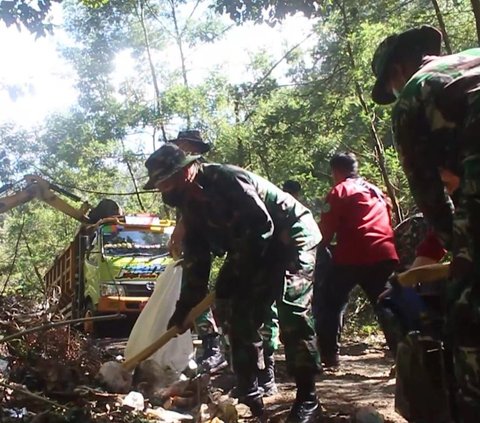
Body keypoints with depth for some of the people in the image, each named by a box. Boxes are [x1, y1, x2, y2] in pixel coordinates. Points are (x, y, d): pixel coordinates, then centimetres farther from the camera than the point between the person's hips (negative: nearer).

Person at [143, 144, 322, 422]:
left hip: (293, 239, -9)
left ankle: (307, 399, -8)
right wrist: (185, 305, 3)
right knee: (242, 318, 3)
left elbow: (261, 226, -28)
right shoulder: (191, 204, 3)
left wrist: (233, 272, -23)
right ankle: (250, 396, 12)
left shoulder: (226, 179, -25)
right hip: (261, 251, 9)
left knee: (294, 315, -18)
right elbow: (196, 257, 6)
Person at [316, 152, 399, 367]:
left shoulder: (339, 191, 4)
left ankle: (329, 356, 5)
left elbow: (326, 230, -2)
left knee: (331, 303, 9)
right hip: (385, 255, 6)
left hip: (353, 256, -5)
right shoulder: (375, 190, 25)